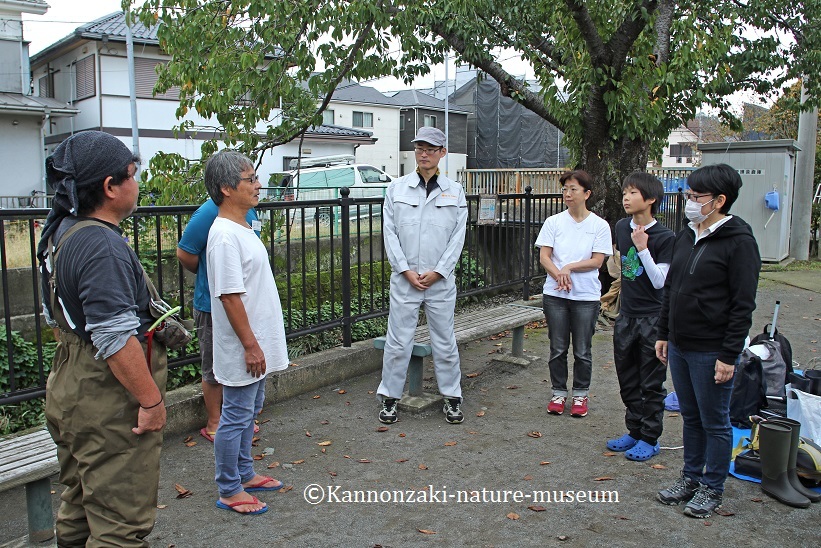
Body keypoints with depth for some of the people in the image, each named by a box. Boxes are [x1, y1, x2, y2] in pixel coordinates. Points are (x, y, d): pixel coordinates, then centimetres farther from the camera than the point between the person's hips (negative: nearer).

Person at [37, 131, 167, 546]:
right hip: (108, 401, -10)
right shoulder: (103, 246, -24)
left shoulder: (62, 232, 10)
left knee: (80, 505, 25)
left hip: (71, 386, 11)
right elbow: (116, 338, -28)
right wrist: (151, 399, -21)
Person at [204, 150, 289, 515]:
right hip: (242, 348, -10)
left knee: (248, 412, 20)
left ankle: (245, 474, 36)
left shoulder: (242, 228, 10)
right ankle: (230, 491, 17)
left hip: (257, 343, 10)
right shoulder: (225, 235, -21)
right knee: (236, 417, 3)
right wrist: (250, 346, -21)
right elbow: (230, 296, -24)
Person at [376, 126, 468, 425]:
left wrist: (437, 272, -8)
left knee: (445, 341, 9)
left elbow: (458, 236, 1)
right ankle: (390, 398, 18)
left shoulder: (455, 191, 5)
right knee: (398, 341, 4)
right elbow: (390, 233, 1)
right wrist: (406, 270, -8)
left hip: (441, 279, 0)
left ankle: (452, 398, 23)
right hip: (404, 278, 0)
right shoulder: (396, 188, 4)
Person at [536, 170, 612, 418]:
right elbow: (544, 256, -2)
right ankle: (559, 393, 22)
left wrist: (569, 268, -16)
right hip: (555, 294, 1)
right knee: (558, 348, 9)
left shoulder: (599, 225, 0)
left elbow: (597, 261, -6)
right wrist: (559, 275, -19)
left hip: (586, 296, -1)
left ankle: (580, 395, 22)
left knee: (582, 350, 7)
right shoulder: (554, 222, 4)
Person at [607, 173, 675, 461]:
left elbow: (660, 281, -17)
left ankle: (650, 439, 17)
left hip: (653, 318, -6)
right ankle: (634, 431, 29)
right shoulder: (621, 228, 4)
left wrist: (643, 249, -23)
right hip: (626, 316, 6)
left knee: (651, 383, 5)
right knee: (628, 380, 15)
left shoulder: (664, 237, -14)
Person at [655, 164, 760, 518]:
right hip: (679, 347, 7)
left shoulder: (739, 242, -13)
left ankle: (712, 488, 23)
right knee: (691, 418, 19)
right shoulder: (685, 237, 10)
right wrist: (663, 334, 15)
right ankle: (691, 477, 33)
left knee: (715, 422, 8)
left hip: (711, 352, -7)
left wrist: (729, 355, -16)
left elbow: (743, 305, -15)